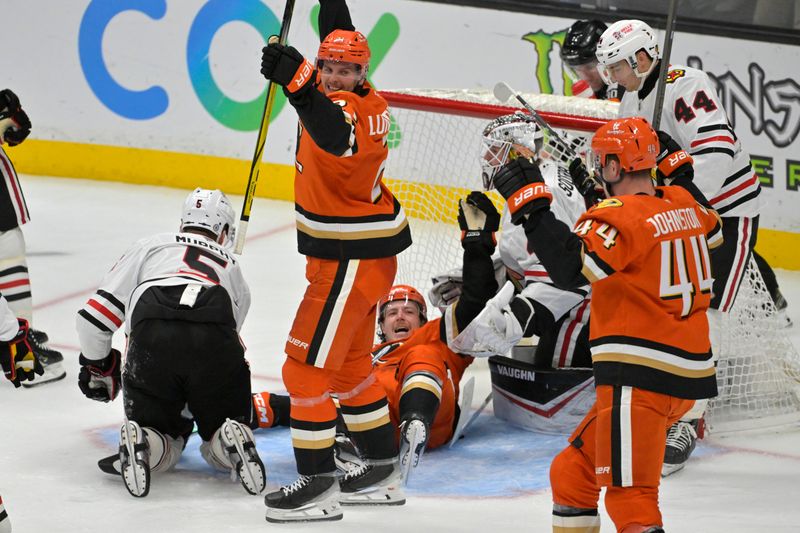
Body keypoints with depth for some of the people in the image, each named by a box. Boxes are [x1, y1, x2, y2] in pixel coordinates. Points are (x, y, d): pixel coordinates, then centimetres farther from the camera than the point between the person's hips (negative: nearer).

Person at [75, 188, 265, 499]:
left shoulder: (148, 247, 30)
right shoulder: (232, 268, 37)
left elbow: (95, 316, 23)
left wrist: (97, 367, 41)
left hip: (151, 339, -1)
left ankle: (138, 444, -16)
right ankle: (231, 443, -15)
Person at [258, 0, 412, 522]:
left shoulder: (353, 110, -22)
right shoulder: (360, 101, 5)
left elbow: (335, 133, -49)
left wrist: (297, 82, -63)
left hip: (352, 261, -11)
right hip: (355, 254, 11)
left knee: (307, 366, -9)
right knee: (350, 365, 21)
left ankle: (318, 483, -6)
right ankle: (385, 472, 31)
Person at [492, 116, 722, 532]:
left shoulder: (620, 216, -15)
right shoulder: (683, 204, 11)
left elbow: (570, 267, -28)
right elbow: (711, 231, 34)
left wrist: (529, 203, -22)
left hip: (640, 377, -10)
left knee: (629, 496, -14)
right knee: (572, 475, 19)